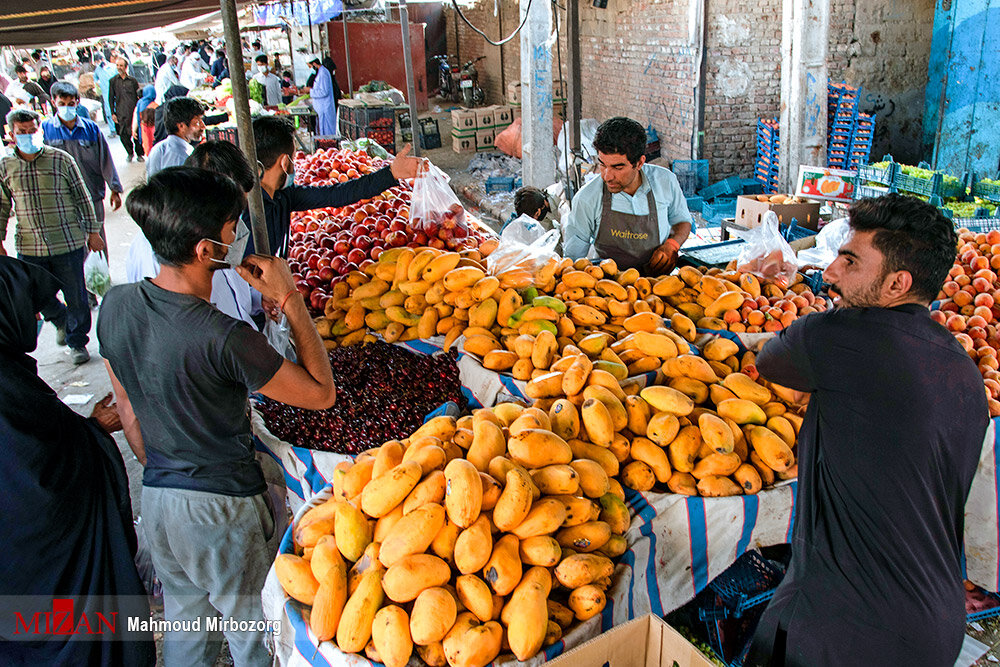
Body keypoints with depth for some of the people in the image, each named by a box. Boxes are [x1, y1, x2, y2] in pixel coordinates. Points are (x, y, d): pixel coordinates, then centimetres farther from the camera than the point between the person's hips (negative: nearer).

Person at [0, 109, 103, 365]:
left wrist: (92, 231, 4)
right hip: (29, 246, 3)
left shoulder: (62, 159, -3)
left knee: (76, 297, 4)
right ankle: (61, 320, 43)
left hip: (67, 242, -2)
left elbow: (82, 197, 3)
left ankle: (77, 342, 25)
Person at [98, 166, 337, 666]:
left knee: (184, 621, 27)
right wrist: (290, 299, -18)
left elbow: (127, 409, 7)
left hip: (156, 498, 7)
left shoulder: (116, 305, -7)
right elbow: (322, 393, -19)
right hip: (223, 507, -7)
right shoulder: (222, 338, -29)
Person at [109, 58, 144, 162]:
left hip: (133, 111, 0)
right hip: (121, 113, 1)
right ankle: (130, 152, 17)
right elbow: (111, 98, 10)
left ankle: (139, 154, 12)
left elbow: (138, 96, 12)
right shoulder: (113, 81, 8)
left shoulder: (132, 80, 8)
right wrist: (112, 113, 3)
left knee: (137, 133, -3)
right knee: (123, 135, -3)